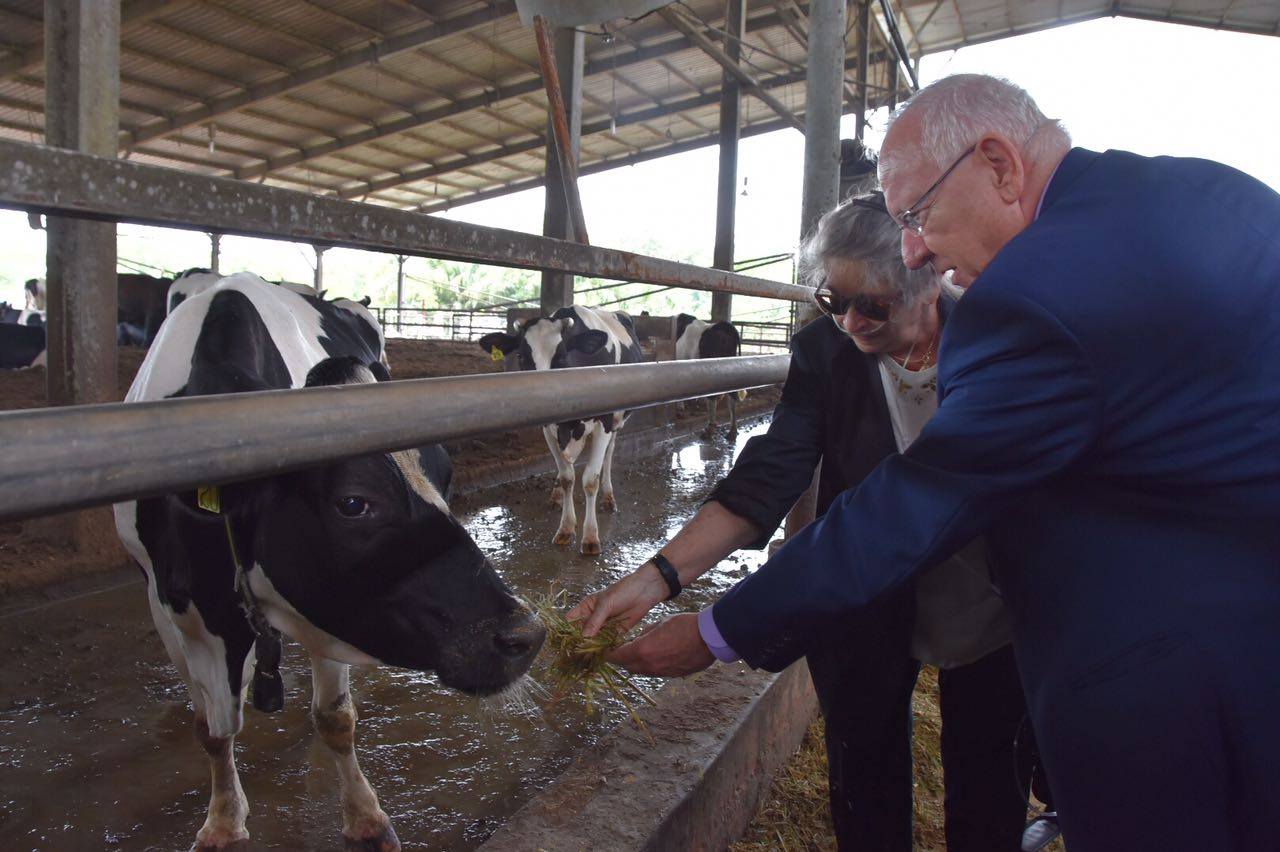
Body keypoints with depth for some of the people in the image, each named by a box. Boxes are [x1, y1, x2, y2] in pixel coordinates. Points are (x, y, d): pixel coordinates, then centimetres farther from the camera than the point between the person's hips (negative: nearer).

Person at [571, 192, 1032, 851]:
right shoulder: (824, 349, -14)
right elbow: (767, 475, -22)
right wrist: (658, 575, -34)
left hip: (991, 605, 1)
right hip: (869, 612, 0)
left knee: (988, 793, 16)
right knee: (866, 776, 14)